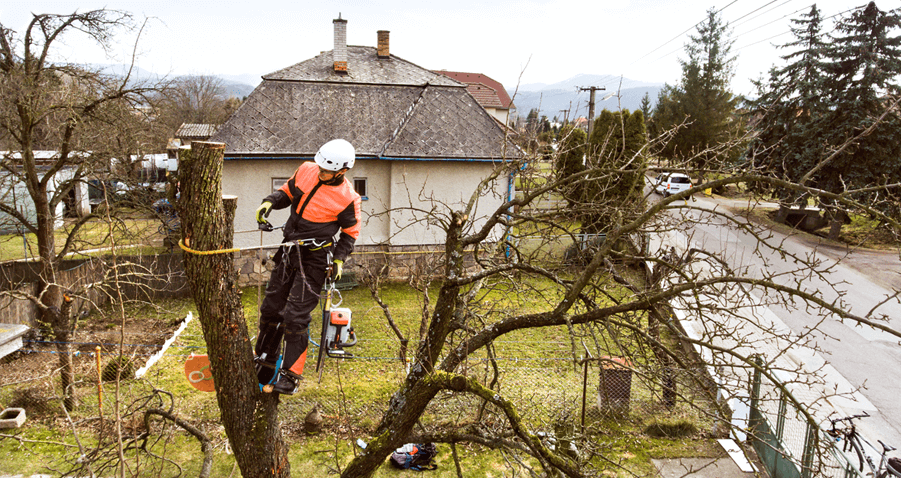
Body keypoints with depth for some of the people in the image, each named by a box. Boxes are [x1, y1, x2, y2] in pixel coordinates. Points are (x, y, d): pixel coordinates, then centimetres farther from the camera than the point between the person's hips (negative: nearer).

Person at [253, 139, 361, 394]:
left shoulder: (347, 198, -15)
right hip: (289, 251, 6)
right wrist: (270, 201, -5)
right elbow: (288, 192, 14)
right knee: (271, 309, 12)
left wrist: (339, 259, -12)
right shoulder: (306, 170, -2)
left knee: (296, 317, -9)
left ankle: (290, 376, 4)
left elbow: (350, 232, -2)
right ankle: (264, 362, 31)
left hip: (315, 260, -6)